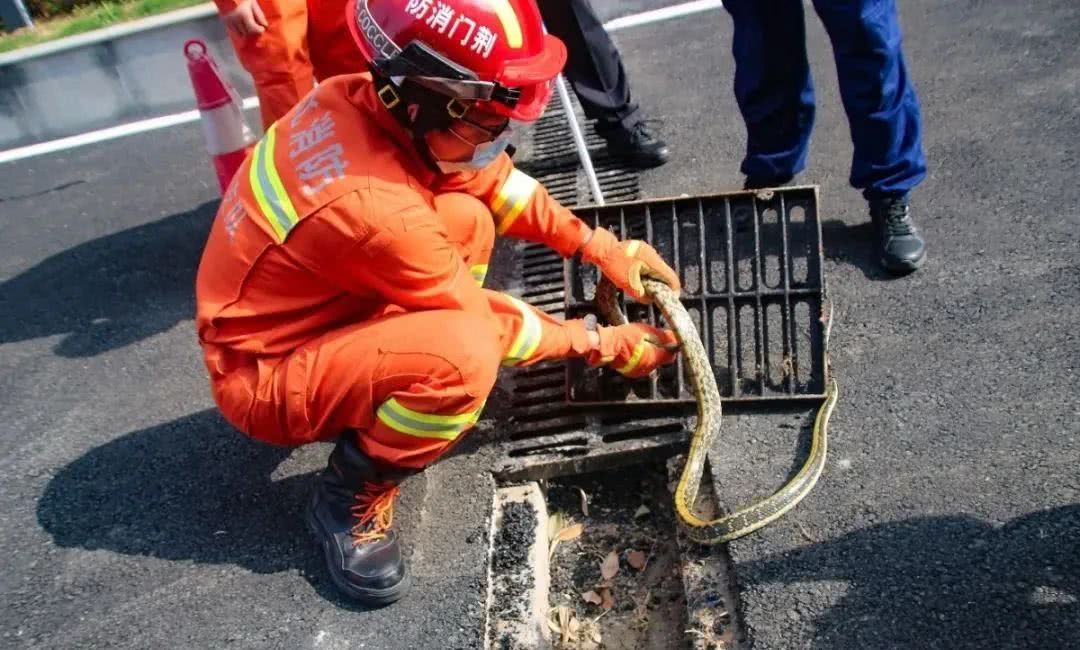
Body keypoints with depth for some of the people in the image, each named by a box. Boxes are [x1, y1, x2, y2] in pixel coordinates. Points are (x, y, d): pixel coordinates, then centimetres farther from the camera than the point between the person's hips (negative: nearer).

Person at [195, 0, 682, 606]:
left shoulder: (364, 97, -13)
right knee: (465, 353, -32)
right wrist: (601, 344, -7)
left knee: (466, 217, -2)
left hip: (307, 314, 8)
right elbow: (482, 322, -20)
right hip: (265, 375, -8)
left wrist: (601, 247, -4)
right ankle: (352, 496, -5)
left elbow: (493, 180, 1)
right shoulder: (372, 207, -36)